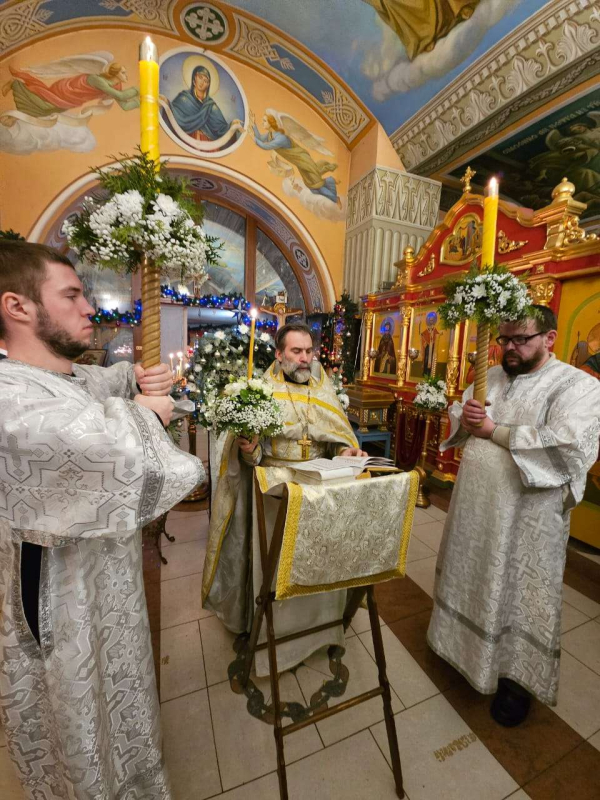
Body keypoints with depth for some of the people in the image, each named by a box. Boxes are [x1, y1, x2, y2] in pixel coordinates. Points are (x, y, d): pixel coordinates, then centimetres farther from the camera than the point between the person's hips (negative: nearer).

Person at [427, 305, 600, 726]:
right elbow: (456, 418, 10)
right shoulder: (491, 377, 7)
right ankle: (463, 643, 47)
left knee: (518, 593, 12)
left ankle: (515, 678, 36)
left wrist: (493, 429, -20)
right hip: (474, 504, 6)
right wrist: (465, 419, -13)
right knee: (472, 579, 22)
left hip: (526, 516, -5)